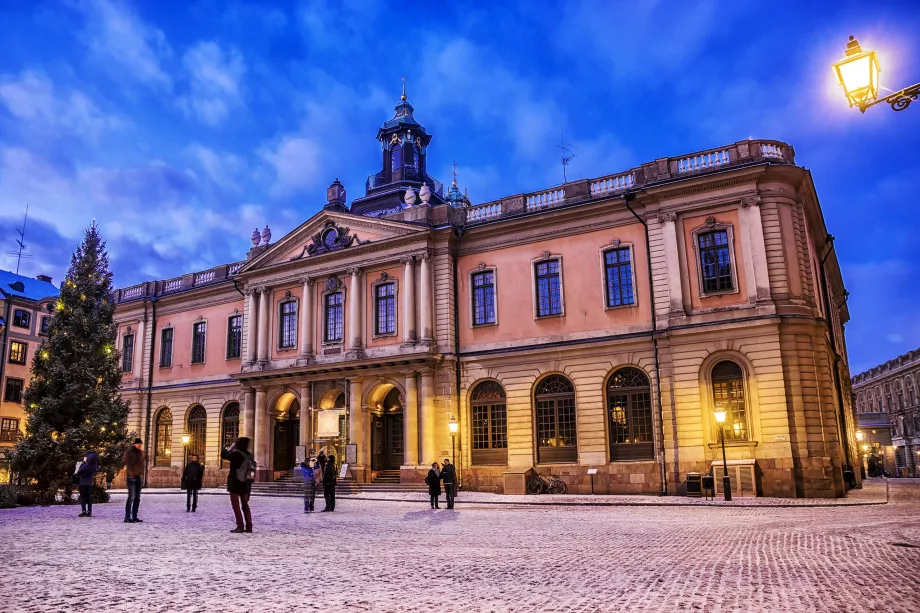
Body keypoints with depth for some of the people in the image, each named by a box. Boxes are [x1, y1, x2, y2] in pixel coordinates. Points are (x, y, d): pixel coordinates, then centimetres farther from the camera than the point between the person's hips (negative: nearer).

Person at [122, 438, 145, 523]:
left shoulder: (140, 452, 14)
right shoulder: (129, 452, -7)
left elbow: (143, 463, 23)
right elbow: (124, 461, -24)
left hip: (138, 477, 7)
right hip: (131, 477, -7)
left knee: (137, 498, 8)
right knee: (131, 497, -12)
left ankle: (134, 517, 13)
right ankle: (127, 517, -10)